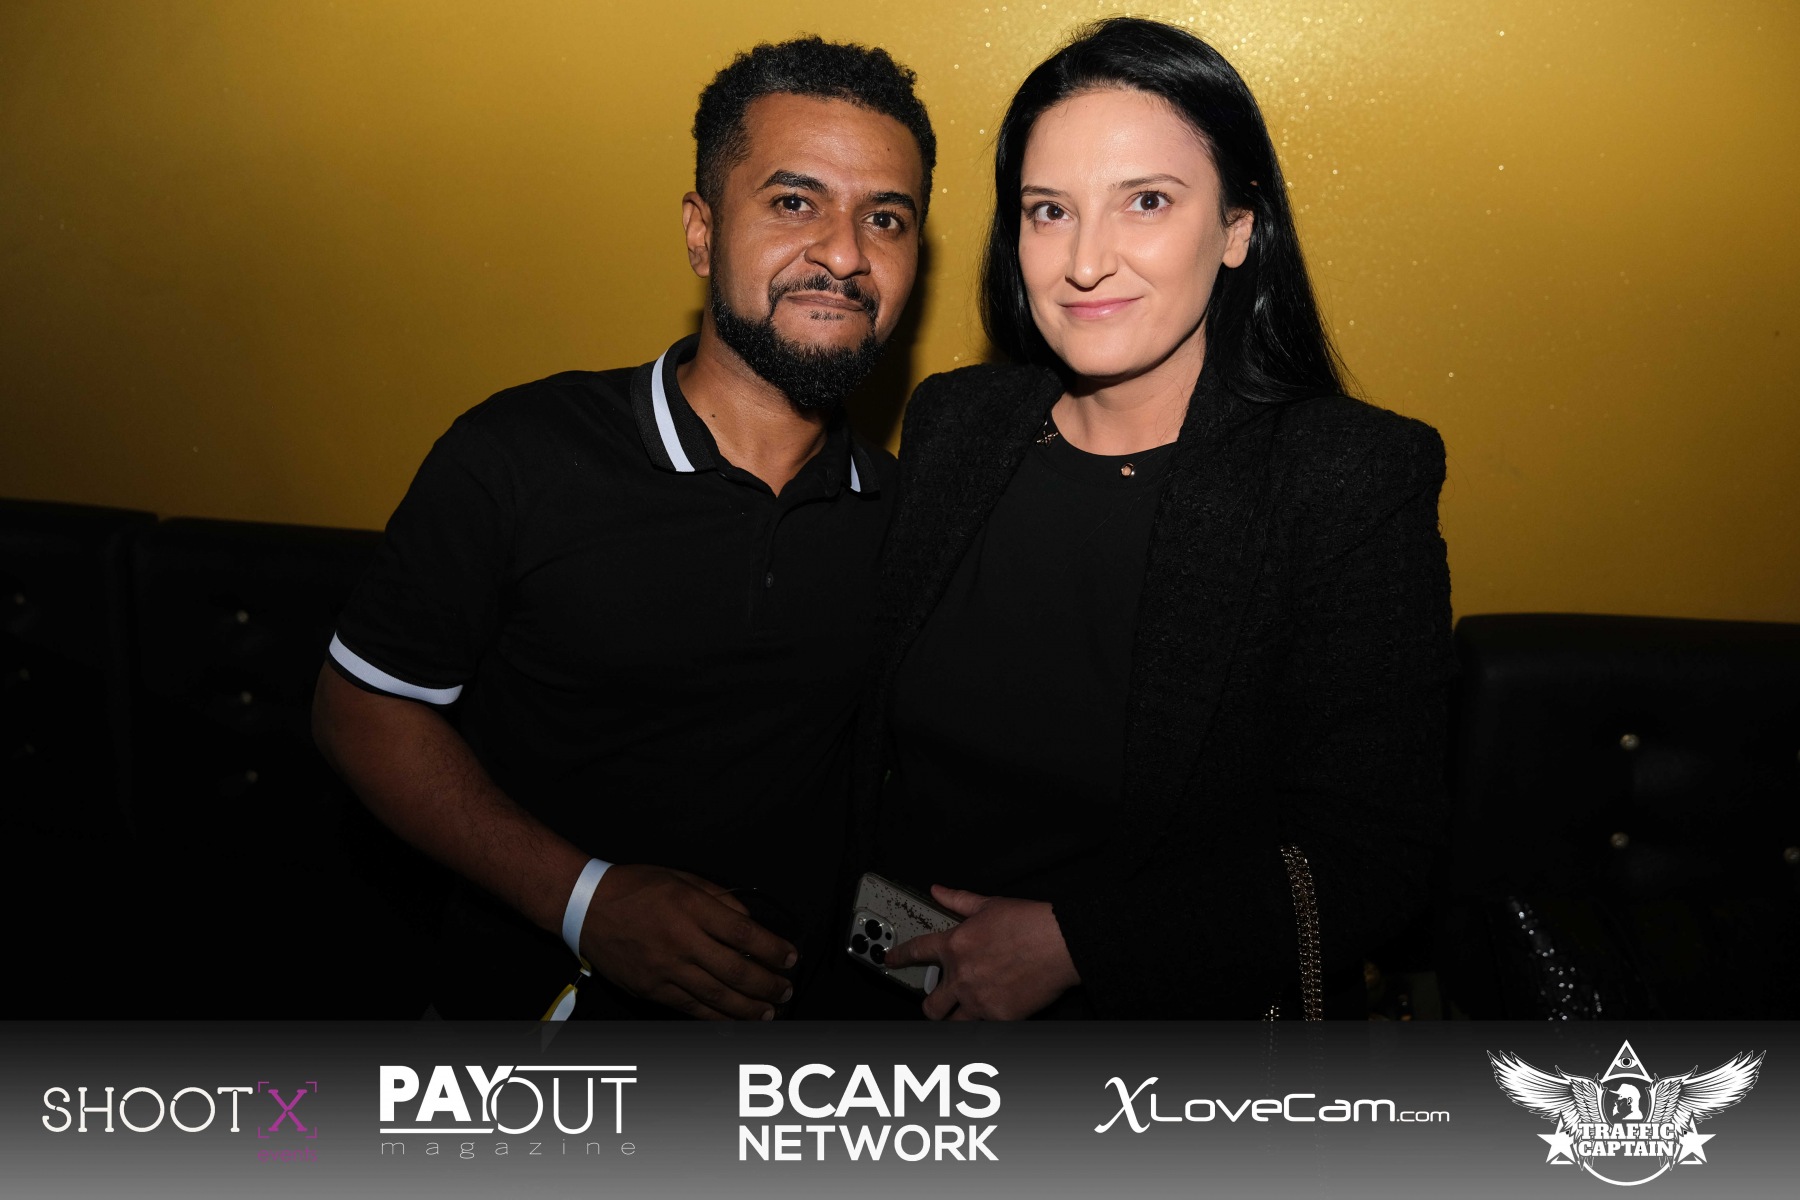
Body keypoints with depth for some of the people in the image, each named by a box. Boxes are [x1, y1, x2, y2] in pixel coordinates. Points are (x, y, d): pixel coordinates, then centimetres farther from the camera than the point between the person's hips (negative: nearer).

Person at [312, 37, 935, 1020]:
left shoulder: (905, 514, -7)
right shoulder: (520, 455, -18)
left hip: (777, 1010, 4)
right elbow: (362, 708, -12)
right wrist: (585, 899, -21)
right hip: (530, 992, -3)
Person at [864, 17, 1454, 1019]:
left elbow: (1371, 856, -11)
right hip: (907, 981, 3)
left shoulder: (1358, 479, -12)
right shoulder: (949, 423, 1)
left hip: (1185, 1009, -2)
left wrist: (1074, 943, -16)